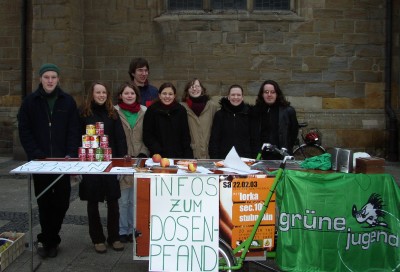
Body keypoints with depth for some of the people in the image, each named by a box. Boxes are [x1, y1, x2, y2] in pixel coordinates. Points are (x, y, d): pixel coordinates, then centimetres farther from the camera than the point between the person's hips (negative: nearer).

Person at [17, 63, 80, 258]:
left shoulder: (68, 101, 3)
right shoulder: (30, 102, 3)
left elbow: (74, 131, 1)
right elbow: (24, 131, -1)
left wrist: (71, 154, -12)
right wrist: (36, 154, -12)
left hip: (62, 160, 1)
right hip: (39, 161, 0)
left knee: (62, 201, 3)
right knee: (44, 202, 7)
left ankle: (47, 239, 22)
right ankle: (49, 240, 21)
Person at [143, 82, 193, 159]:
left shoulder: (181, 110, 8)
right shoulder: (152, 110, 2)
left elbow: (186, 135, 10)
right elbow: (147, 136, 2)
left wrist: (187, 155, -2)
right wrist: (158, 153, -10)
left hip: (179, 155, 2)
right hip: (159, 156, -2)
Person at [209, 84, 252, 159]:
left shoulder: (248, 114, 6)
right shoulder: (220, 114, 5)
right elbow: (214, 140, 3)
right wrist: (214, 158, -6)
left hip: (244, 158, 0)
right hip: (224, 158, 0)